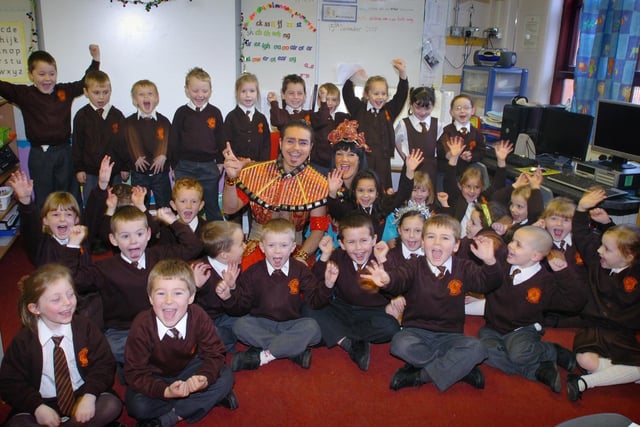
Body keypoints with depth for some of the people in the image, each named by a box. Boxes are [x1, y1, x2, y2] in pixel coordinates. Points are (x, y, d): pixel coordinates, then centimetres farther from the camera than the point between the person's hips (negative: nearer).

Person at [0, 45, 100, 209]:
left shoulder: (65, 91, 3)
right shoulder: (24, 94, -4)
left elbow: (87, 82, 13)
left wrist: (95, 59, 8)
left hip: (64, 151, 2)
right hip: (39, 154, -2)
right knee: (43, 198, 9)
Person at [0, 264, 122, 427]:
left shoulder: (85, 327, -5)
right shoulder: (24, 340, -6)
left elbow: (103, 364, -5)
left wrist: (90, 396, -22)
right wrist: (37, 407, -18)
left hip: (82, 398, 0)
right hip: (44, 403, 0)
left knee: (112, 405, -25)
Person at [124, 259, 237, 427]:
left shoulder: (199, 317, -23)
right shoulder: (142, 325, -27)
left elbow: (214, 354, -13)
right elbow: (135, 372, -23)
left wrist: (204, 378, -36)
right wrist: (166, 391, -40)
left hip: (187, 370, 2)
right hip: (156, 377, -2)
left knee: (226, 377, -19)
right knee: (136, 405, -29)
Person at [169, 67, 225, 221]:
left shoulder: (215, 113, 3)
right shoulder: (181, 113, 0)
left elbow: (221, 139, 9)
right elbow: (173, 140, 3)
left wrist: (220, 162, 7)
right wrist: (175, 165, 2)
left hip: (209, 166, 1)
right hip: (185, 167, 0)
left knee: (212, 207, 12)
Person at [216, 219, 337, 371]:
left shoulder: (300, 270, 0)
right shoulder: (253, 273, -2)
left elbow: (315, 301, -1)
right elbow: (241, 307, 0)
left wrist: (327, 285, -19)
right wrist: (229, 296, -21)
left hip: (291, 324, 0)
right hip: (261, 324, 0)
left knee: (312, 327, -29)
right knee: (240, 325, -28)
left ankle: (261, 356, -26)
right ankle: (296, 350, -27)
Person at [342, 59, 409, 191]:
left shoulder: (389, 111, 12)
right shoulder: (359, 110, 6)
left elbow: (401, 96, 3)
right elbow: (347, 94, -6)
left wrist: (403, 74, -11)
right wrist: (353, 78, -25)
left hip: (382, 164, 2)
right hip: (361, 161, -2)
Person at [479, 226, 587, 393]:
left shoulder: (544, 282, -7)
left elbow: (574, 303, -9)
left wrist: (563, 273, -18)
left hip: (522, 329, -2)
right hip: (493, 327, 3)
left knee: (518, 352, -34)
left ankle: (554, 351, -1)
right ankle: (538, 370, -21)